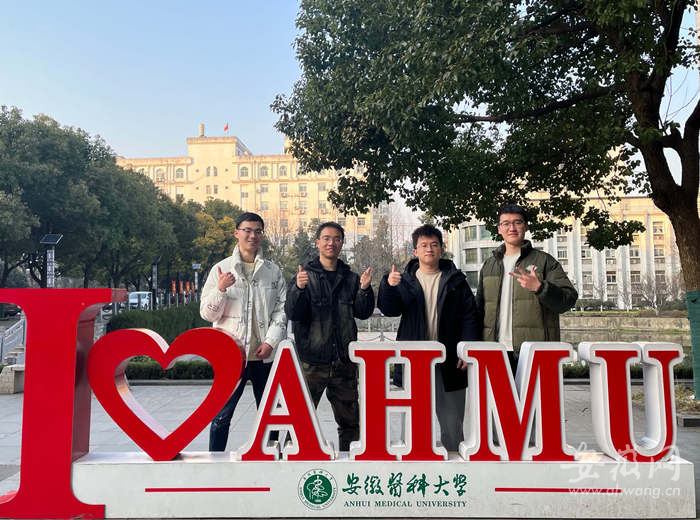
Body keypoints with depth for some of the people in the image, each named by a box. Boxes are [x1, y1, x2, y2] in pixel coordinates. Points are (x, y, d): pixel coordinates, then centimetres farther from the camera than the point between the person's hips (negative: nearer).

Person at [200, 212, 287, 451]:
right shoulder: (221, 269, 3)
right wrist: (220, 289, -16)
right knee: (221, 416, 3)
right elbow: (207, 314, 1)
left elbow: (282, 310, 4)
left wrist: (271, 341, -8)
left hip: (265, 355, 2)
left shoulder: (273, 271, 7)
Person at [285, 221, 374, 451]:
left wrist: (365, 289, -14)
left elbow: (363, 313, 3)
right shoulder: (305, 275, 1)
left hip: (344, 361, 3)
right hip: (312, 361, -3)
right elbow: (292, 313, -9)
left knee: (350, 421, 13)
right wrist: (299, 288, -27)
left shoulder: (351, 278, 10)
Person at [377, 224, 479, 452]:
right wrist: (388, 286, -24)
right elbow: (390, 310, -5)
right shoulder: (405, 280, 8)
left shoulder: (455, 281, 6)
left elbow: (469, 317, 3)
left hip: (448, 362, 0)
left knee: (452, 424, 7)